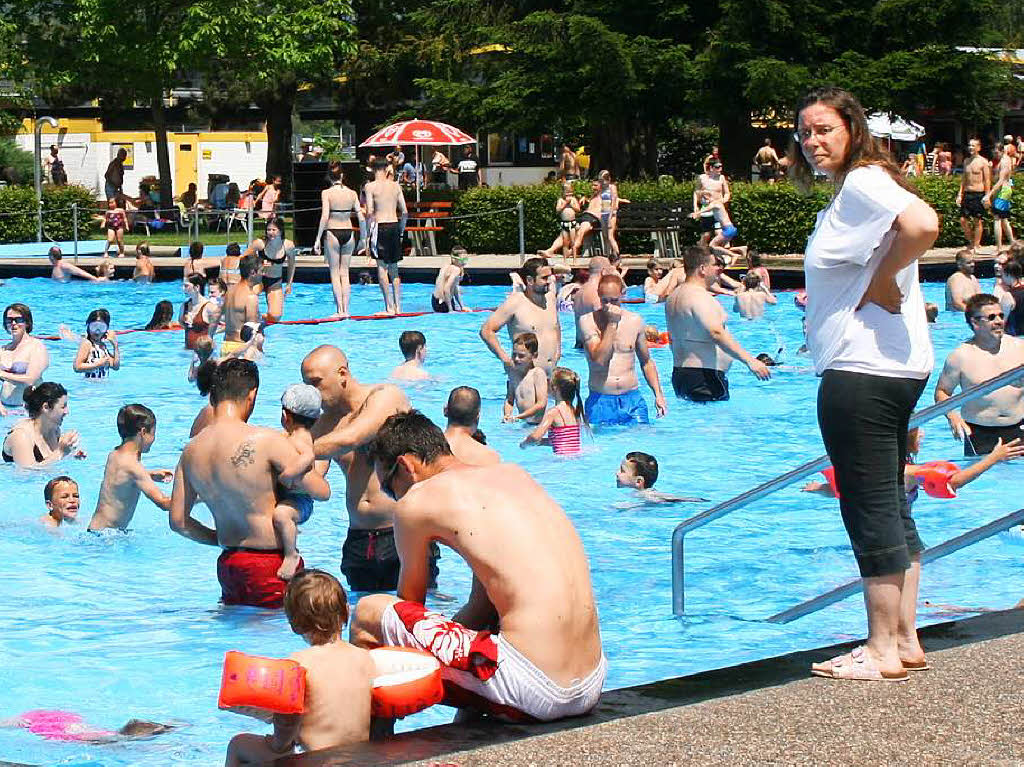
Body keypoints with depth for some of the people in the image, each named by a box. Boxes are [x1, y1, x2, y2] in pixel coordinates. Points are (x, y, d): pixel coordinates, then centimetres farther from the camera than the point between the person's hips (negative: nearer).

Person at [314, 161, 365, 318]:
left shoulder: (326, 193, -7)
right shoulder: (352, 193, 2)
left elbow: (324, 217, -15)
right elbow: (361, 218, 2)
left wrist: (318, 239, -11)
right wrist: (363, 238, 12)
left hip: (332, 233, -3)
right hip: (348, 233, 3)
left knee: (335, 273, 3)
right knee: (345, 273, 10)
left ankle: (339, 310, -2)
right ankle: (346, 310, 8)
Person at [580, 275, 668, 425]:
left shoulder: (635, 321, 7)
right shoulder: (588, 321, -3)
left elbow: (646, 362, 17)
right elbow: (599, 359, -16)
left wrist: (658, 394, 7)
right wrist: (612, 323, -14)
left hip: (633, 401, 2)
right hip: (600, 402, -2)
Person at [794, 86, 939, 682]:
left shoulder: (862, 182, -13)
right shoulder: (854, 189, 18)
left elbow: (923, 226, -31)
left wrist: (881, 281, -19)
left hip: (863, 371, -11)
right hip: (899, 366, 11)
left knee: (871, 510, -5)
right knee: (891, 507, 14)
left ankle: (883, 651, 0)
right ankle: (904, 641, 20)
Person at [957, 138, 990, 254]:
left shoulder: (983, 162, -5)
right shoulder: (966, 161, 13)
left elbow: (987, 180, -6)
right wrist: (960, 194, 11)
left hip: (978, 194, -6)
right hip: (967, 194, 6)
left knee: (978, 221, 0)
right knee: (963, 220, 1)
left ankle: (976, 245, 6)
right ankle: (971, 242, 18)